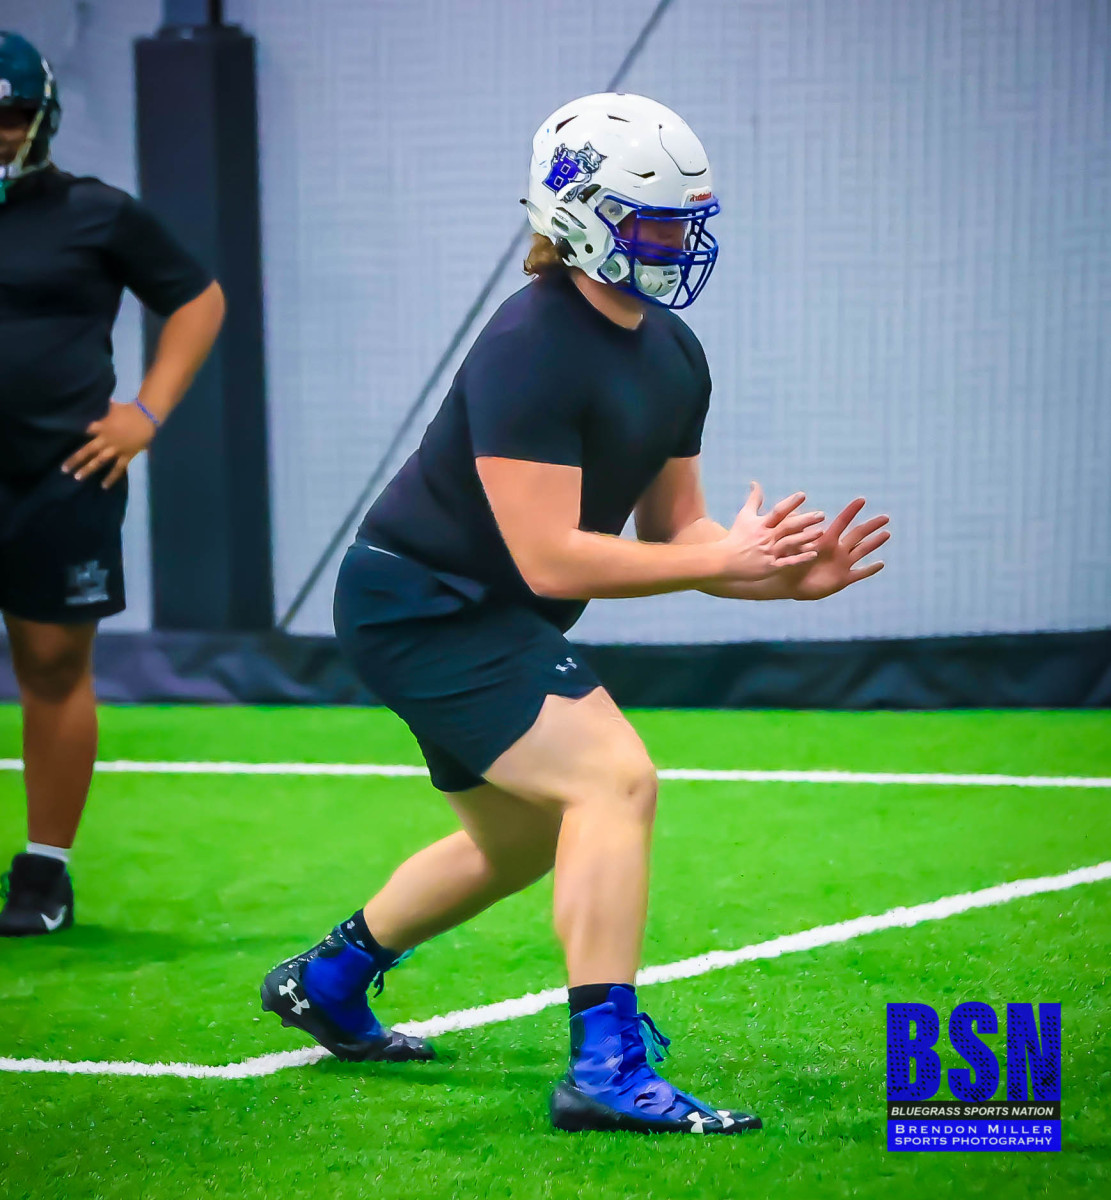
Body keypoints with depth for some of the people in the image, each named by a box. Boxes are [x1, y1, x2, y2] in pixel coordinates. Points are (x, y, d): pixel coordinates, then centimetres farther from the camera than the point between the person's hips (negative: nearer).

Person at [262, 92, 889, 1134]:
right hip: (418, 607, -10)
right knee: (616, 778, -23)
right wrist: (720, 558, -23)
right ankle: (607, 1065, -25)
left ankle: (325, 981, 43)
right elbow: (550, 556, -28)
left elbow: (672, 526, 9)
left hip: (481, 617, 10)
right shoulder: (532, 350, -25)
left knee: (517, 842, 24)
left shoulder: (672, 354, 4)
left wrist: (788, 575, -8)